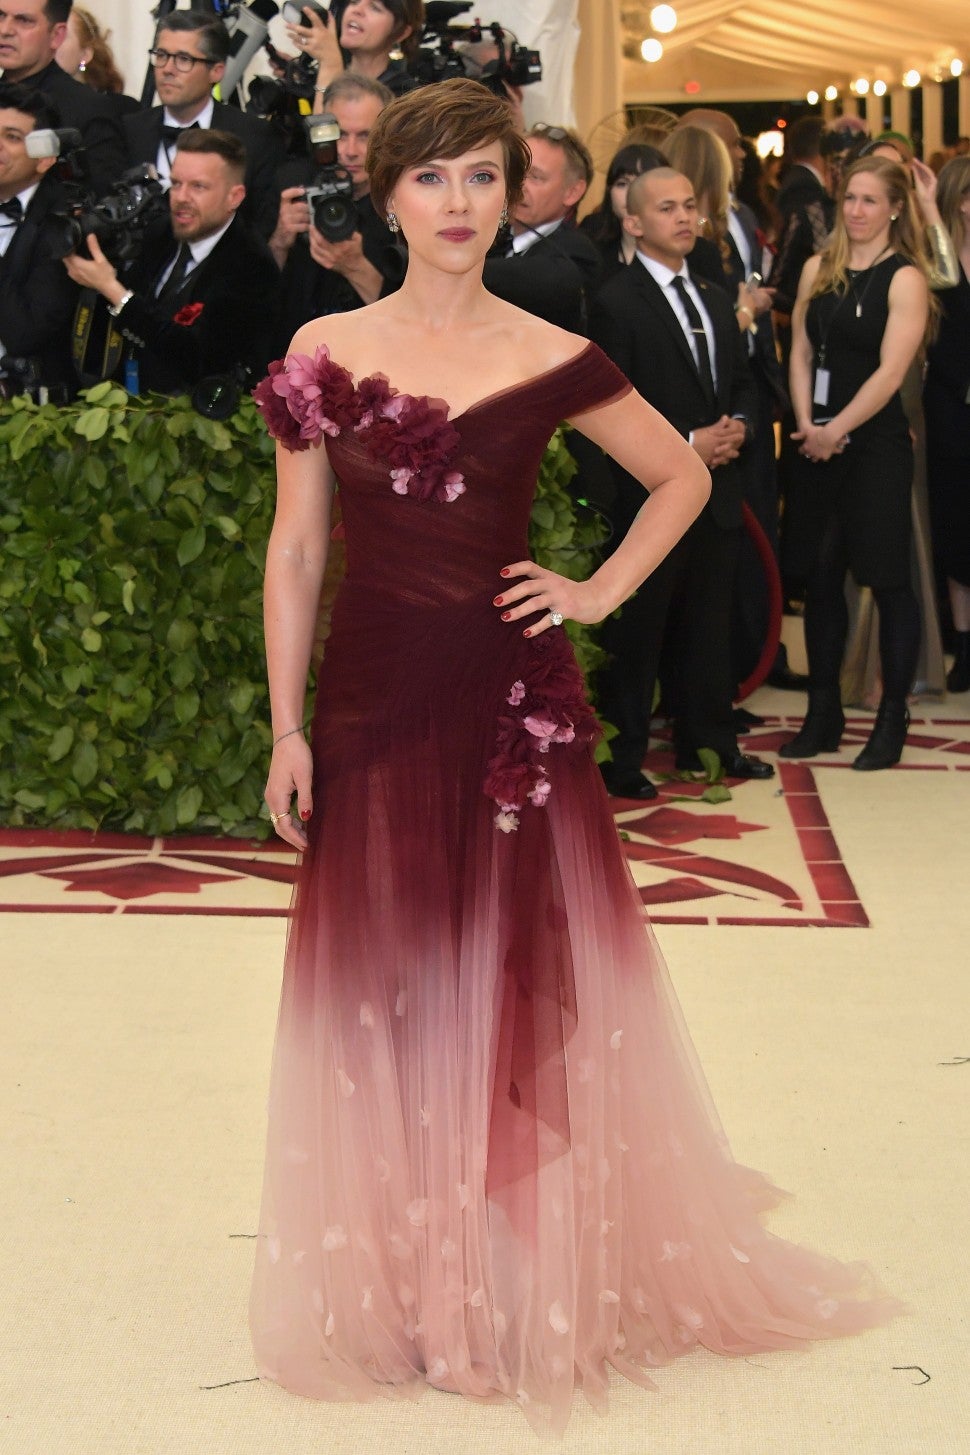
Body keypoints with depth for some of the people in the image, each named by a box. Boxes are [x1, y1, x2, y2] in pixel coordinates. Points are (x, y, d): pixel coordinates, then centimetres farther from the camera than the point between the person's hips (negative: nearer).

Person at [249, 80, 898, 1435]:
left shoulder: (554, 360, 0)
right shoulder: (325, 354, 2)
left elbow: (683, 476, 14)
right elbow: (295, 548, 3)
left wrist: (600, 592, 2)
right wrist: (287, 728, -2)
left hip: (516, 707, 0)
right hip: (372, 702, 1)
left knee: (527, 993, 3)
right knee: (384, 995, 6)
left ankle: (531, 1284, 18)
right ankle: (401, 1285, 20)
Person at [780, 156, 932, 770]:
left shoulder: (905, 278, -7)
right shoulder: (818, 269, 9)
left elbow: (890, 370, -13)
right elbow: (801, 352, 9)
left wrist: (836, 429, -15)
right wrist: (806, 424, -5)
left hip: (876, 443, -5)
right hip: (818, 443, 5)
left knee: (888, 578, 0)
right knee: (822, 575, 9)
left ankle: (893, 718, 9)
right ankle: (824, 713, 18)